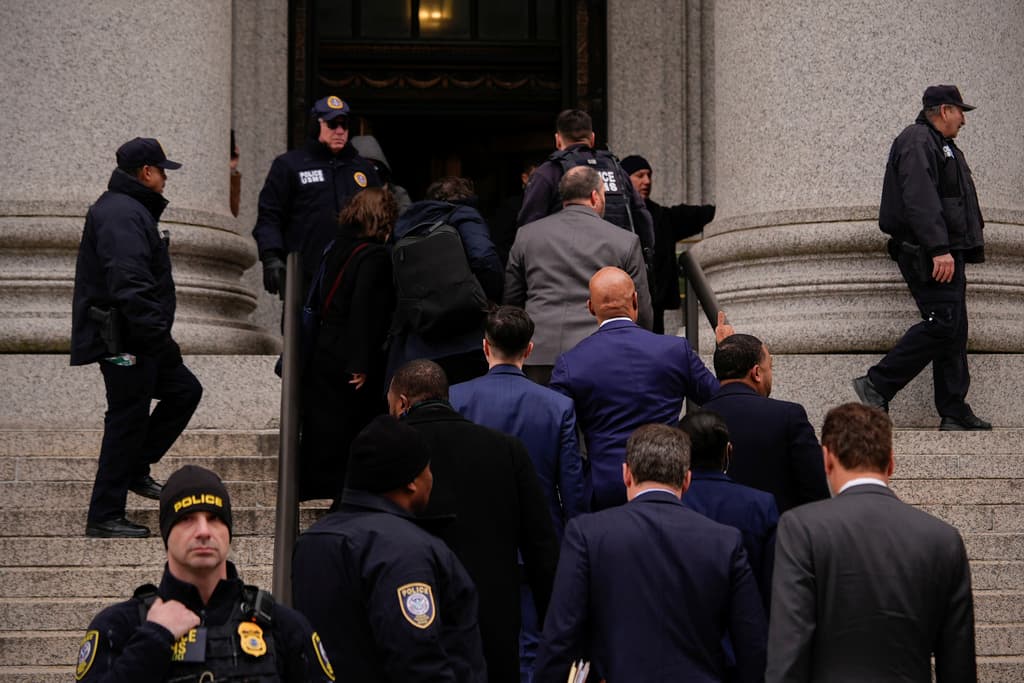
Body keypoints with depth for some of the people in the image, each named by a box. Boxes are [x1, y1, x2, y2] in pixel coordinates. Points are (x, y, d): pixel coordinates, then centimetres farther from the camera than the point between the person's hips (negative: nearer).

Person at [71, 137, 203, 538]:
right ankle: (104, 517, 2)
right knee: (127, 419, -5)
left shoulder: (132, 209, 18)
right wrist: (158, 334, -26)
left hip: (137, 339, 11)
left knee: (184, 391, 17)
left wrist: (159, 335, 20)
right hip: (123, 342, -11)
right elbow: (129, 283, -28)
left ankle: (135, 471, 23)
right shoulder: (122, 214, -18)